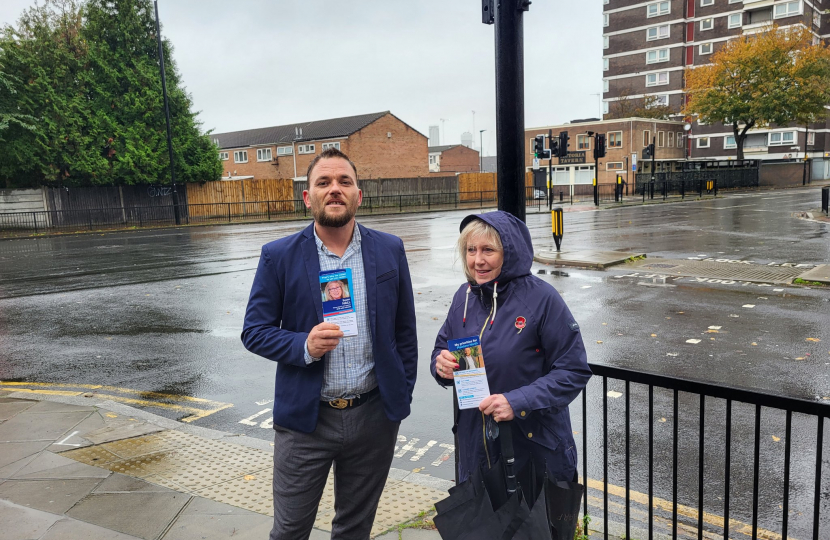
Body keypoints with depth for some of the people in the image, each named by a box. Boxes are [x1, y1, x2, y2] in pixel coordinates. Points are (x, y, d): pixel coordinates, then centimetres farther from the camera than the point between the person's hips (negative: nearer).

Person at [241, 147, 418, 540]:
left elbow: (404, 331, 5)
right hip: (305, 418, -1)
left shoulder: (390, 251, -1)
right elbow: (254, 331, -3)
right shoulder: (278, 256, -6)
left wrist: (402, 397, 3)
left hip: (374, 417, 2)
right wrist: (304, 346, -22)